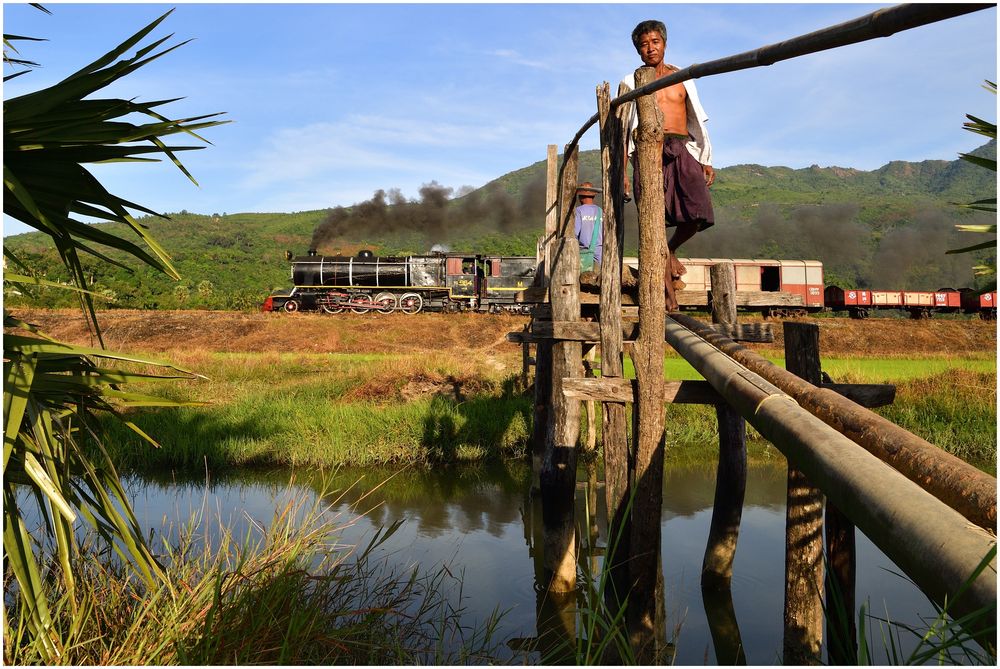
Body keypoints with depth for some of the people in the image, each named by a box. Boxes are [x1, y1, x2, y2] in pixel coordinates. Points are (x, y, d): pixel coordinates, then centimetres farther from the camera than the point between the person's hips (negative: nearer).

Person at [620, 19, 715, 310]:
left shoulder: (682, 78, 20)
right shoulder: (631, 83, 13)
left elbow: (697, 121, 21)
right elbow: (623, 129, 10)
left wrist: (706, 161, 13)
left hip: (682, 150, 2)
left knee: (699, 213, -16)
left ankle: (671, 249, 14)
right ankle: (667, 286, 2)